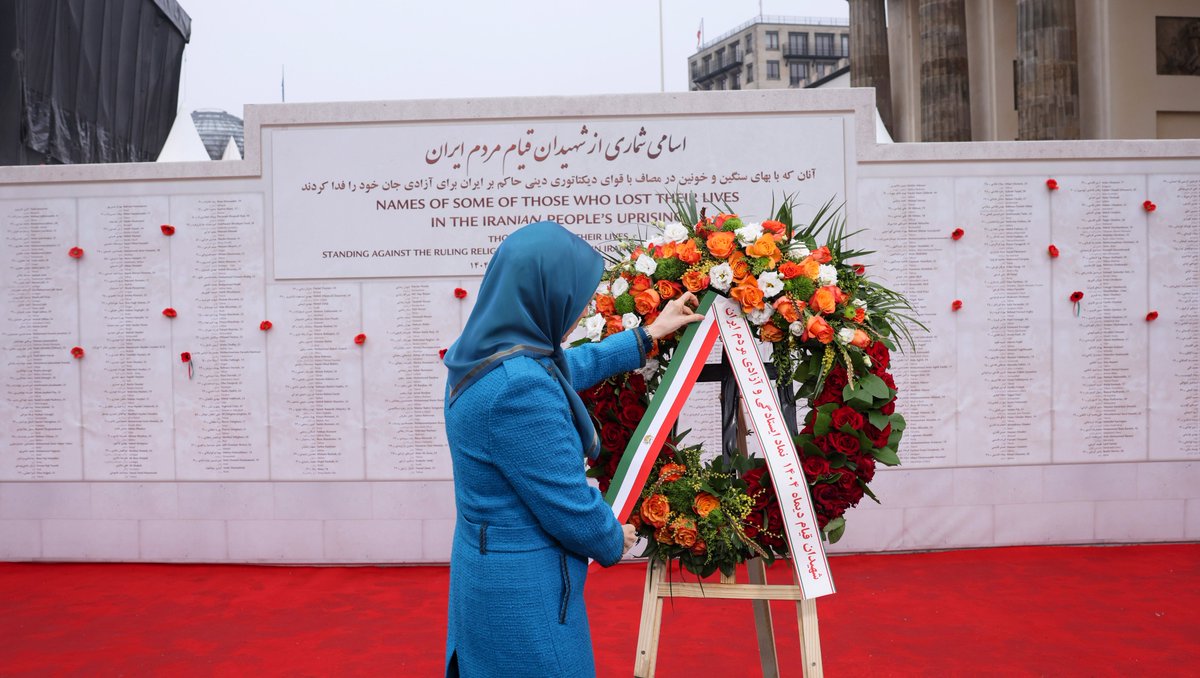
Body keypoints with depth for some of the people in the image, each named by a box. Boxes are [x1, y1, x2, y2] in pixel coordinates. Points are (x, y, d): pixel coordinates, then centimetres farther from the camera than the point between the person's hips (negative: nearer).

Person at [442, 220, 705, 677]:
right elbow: (568, 505, -23)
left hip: (483, 569, 9)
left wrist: (647, 336, 27)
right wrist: (613, 543, -2)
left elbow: (564, 368, 19)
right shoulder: (519, 388, -31)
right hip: (522, 591, -9)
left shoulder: (482, 354, 0)